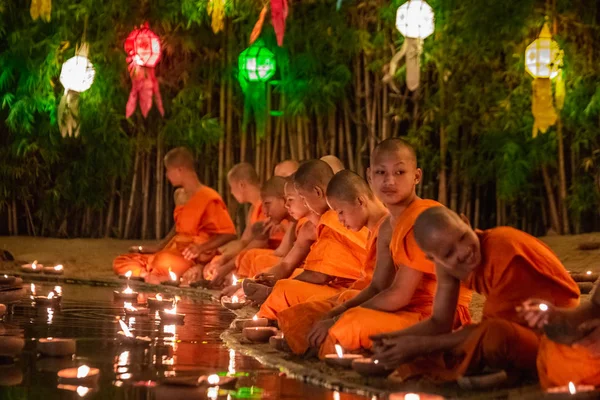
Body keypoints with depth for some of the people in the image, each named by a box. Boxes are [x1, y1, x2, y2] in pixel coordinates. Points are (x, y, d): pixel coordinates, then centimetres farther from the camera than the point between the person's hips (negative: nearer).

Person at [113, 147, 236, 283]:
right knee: (121, 262, -1)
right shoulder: (179, 195, 15)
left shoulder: (209, 198, -11)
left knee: (164, 263, -42)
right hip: (173, 253, 9)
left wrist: (201, 248, -22)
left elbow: (229, 234, -14)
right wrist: (158, 248, 16)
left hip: (196, 259, -9)